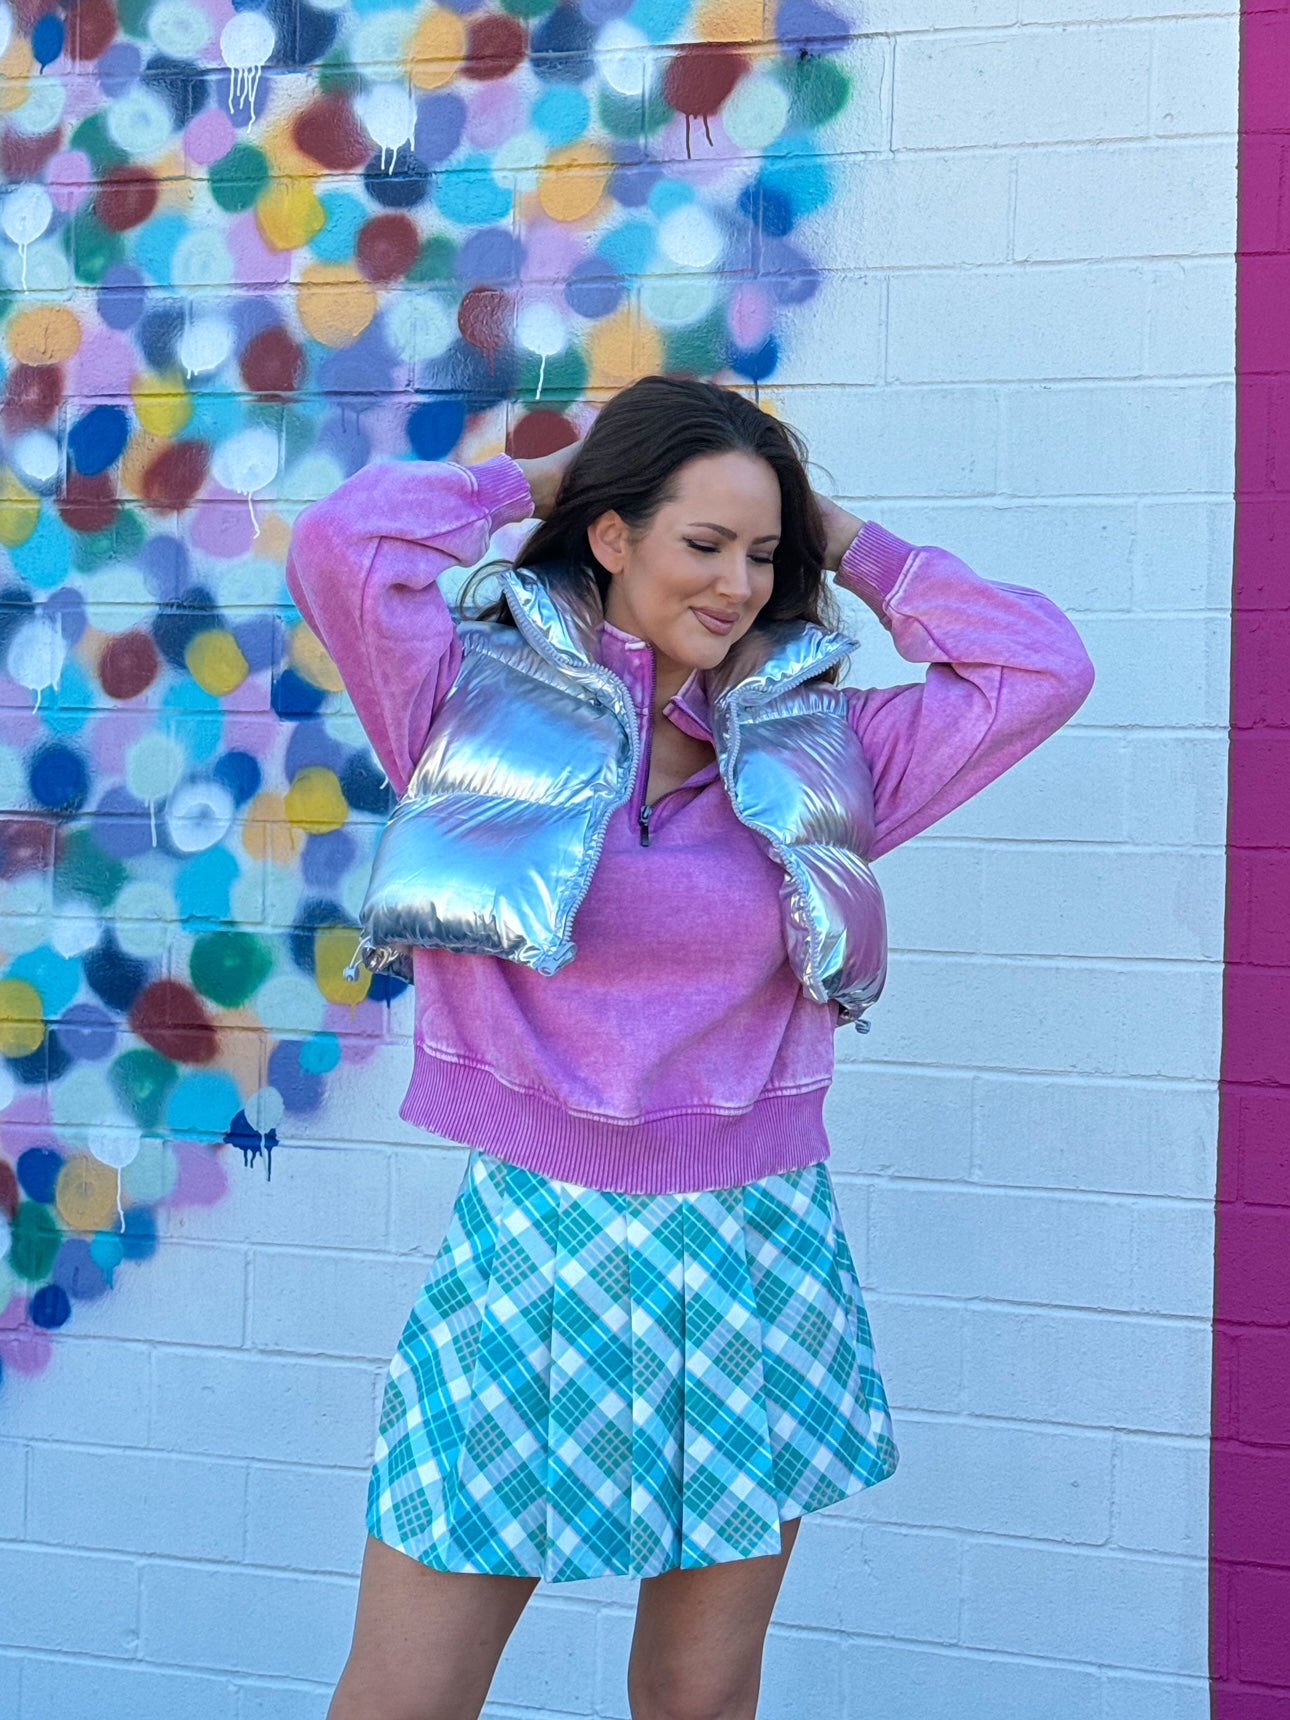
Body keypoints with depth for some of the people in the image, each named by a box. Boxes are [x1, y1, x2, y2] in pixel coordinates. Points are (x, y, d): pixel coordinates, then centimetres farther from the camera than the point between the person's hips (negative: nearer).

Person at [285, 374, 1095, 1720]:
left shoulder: (818, 749, 7)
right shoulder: (483, 705, 1)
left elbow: (1042, 664, 3)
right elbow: (343, 541, -13)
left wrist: (845, 544, 9)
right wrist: (532, 483, 2)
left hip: (757, 1262, 2)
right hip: (526, 1243, -2)